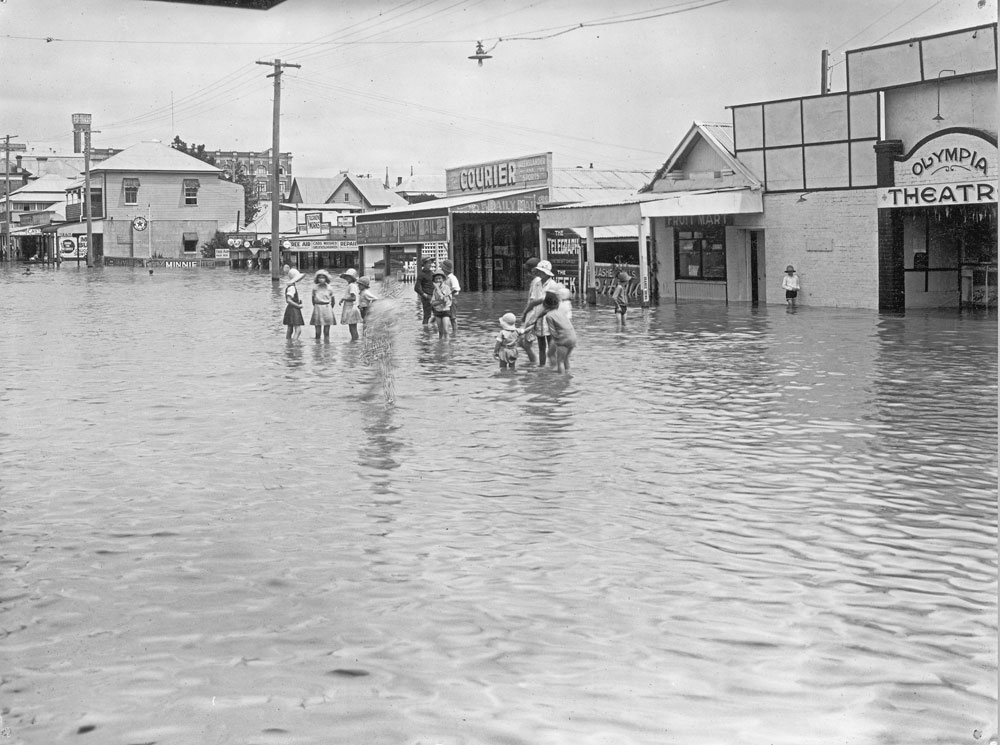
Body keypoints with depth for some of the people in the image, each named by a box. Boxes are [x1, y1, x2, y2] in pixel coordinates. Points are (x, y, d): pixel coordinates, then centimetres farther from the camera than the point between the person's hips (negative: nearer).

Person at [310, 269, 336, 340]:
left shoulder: (329, 288, 0)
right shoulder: (315, 288, 1)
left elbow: (332, 300, 7)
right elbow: (313, 299, 11)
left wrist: (330, 308, 5)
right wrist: (316, 307, 8)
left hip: (327, 308, 0)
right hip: (317, 308, 0)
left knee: (326, 331, 1)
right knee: (318, 331, 0)